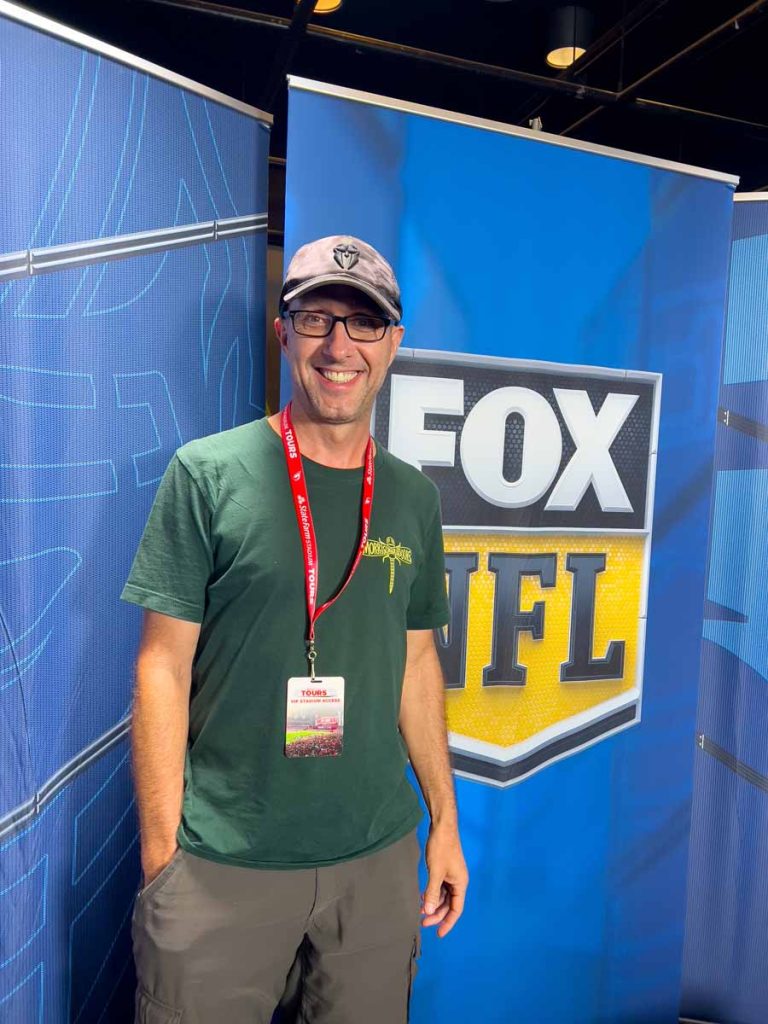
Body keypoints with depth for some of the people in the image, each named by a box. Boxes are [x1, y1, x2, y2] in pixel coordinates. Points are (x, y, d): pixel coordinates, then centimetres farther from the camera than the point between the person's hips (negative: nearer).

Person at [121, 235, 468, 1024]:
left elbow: (416, 662, 8)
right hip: (221, 865, -3)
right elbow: (164, 667, -8)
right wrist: (161, 853, -8)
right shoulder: (208, 474, -10)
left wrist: (444, 819, 10)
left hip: (380, 856, 4)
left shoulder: (414, 497, 2)